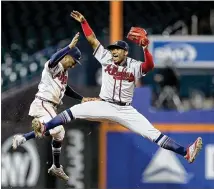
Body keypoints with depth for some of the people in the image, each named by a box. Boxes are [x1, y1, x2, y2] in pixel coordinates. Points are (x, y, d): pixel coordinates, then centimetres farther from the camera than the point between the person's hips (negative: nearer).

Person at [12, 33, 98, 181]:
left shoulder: (65, 72, 17)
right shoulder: (53, 67, -12)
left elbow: (65, 89, 31)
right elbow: (53, 60, -37)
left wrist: (82, 99, 26)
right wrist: (70, 46, -43)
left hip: (51, 107, 10)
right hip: (42, 104, -10)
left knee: (59, 134, 16)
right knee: (55, 129, -28)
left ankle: (56, 168, 29)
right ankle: (22, 138, -19)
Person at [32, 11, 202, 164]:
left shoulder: (134, 66, -7)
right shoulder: (106, 59, 1)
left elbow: (150, 66, -27)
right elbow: (92, 40, -1)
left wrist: (146, 50, -44)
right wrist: (83, 22, -8)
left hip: (125, 110, -2)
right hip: (104, 106, 2)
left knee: (152, 133, -12)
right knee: (75, 111, -18)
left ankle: (185, 152, -20)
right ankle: (44, 128, -20)